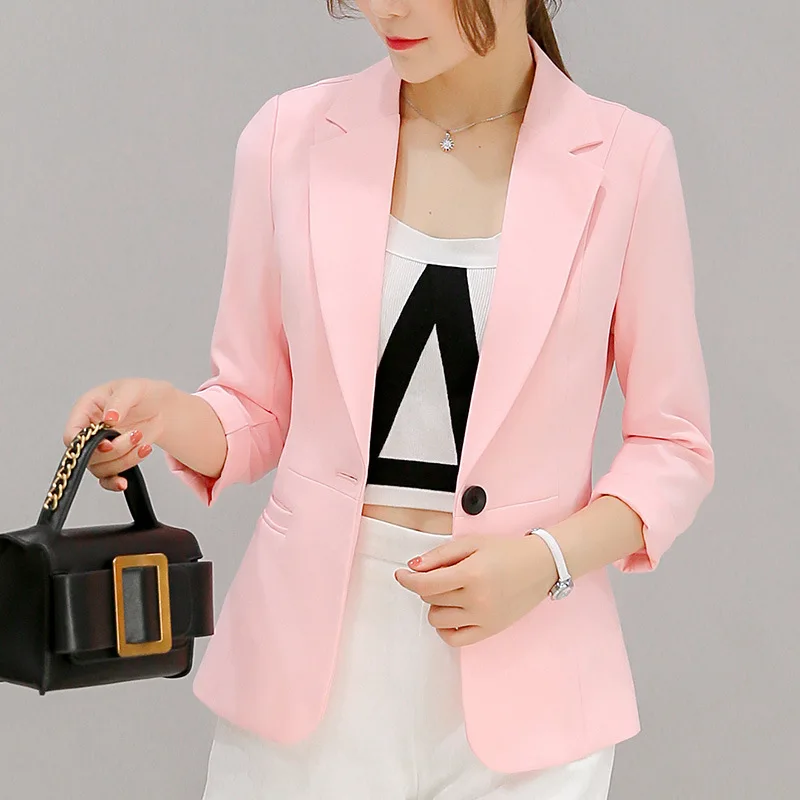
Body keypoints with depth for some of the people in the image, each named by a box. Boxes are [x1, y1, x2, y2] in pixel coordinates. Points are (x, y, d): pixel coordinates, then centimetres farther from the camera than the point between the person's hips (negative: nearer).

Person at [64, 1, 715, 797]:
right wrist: (166, 417, -14)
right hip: (310, 658, 1)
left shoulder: (624, 159, -4)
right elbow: (259, 409, 7)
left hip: (519, 679, -1)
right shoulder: (292, 135, 0)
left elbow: (673, 447, 2)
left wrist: (549, 560, -14)